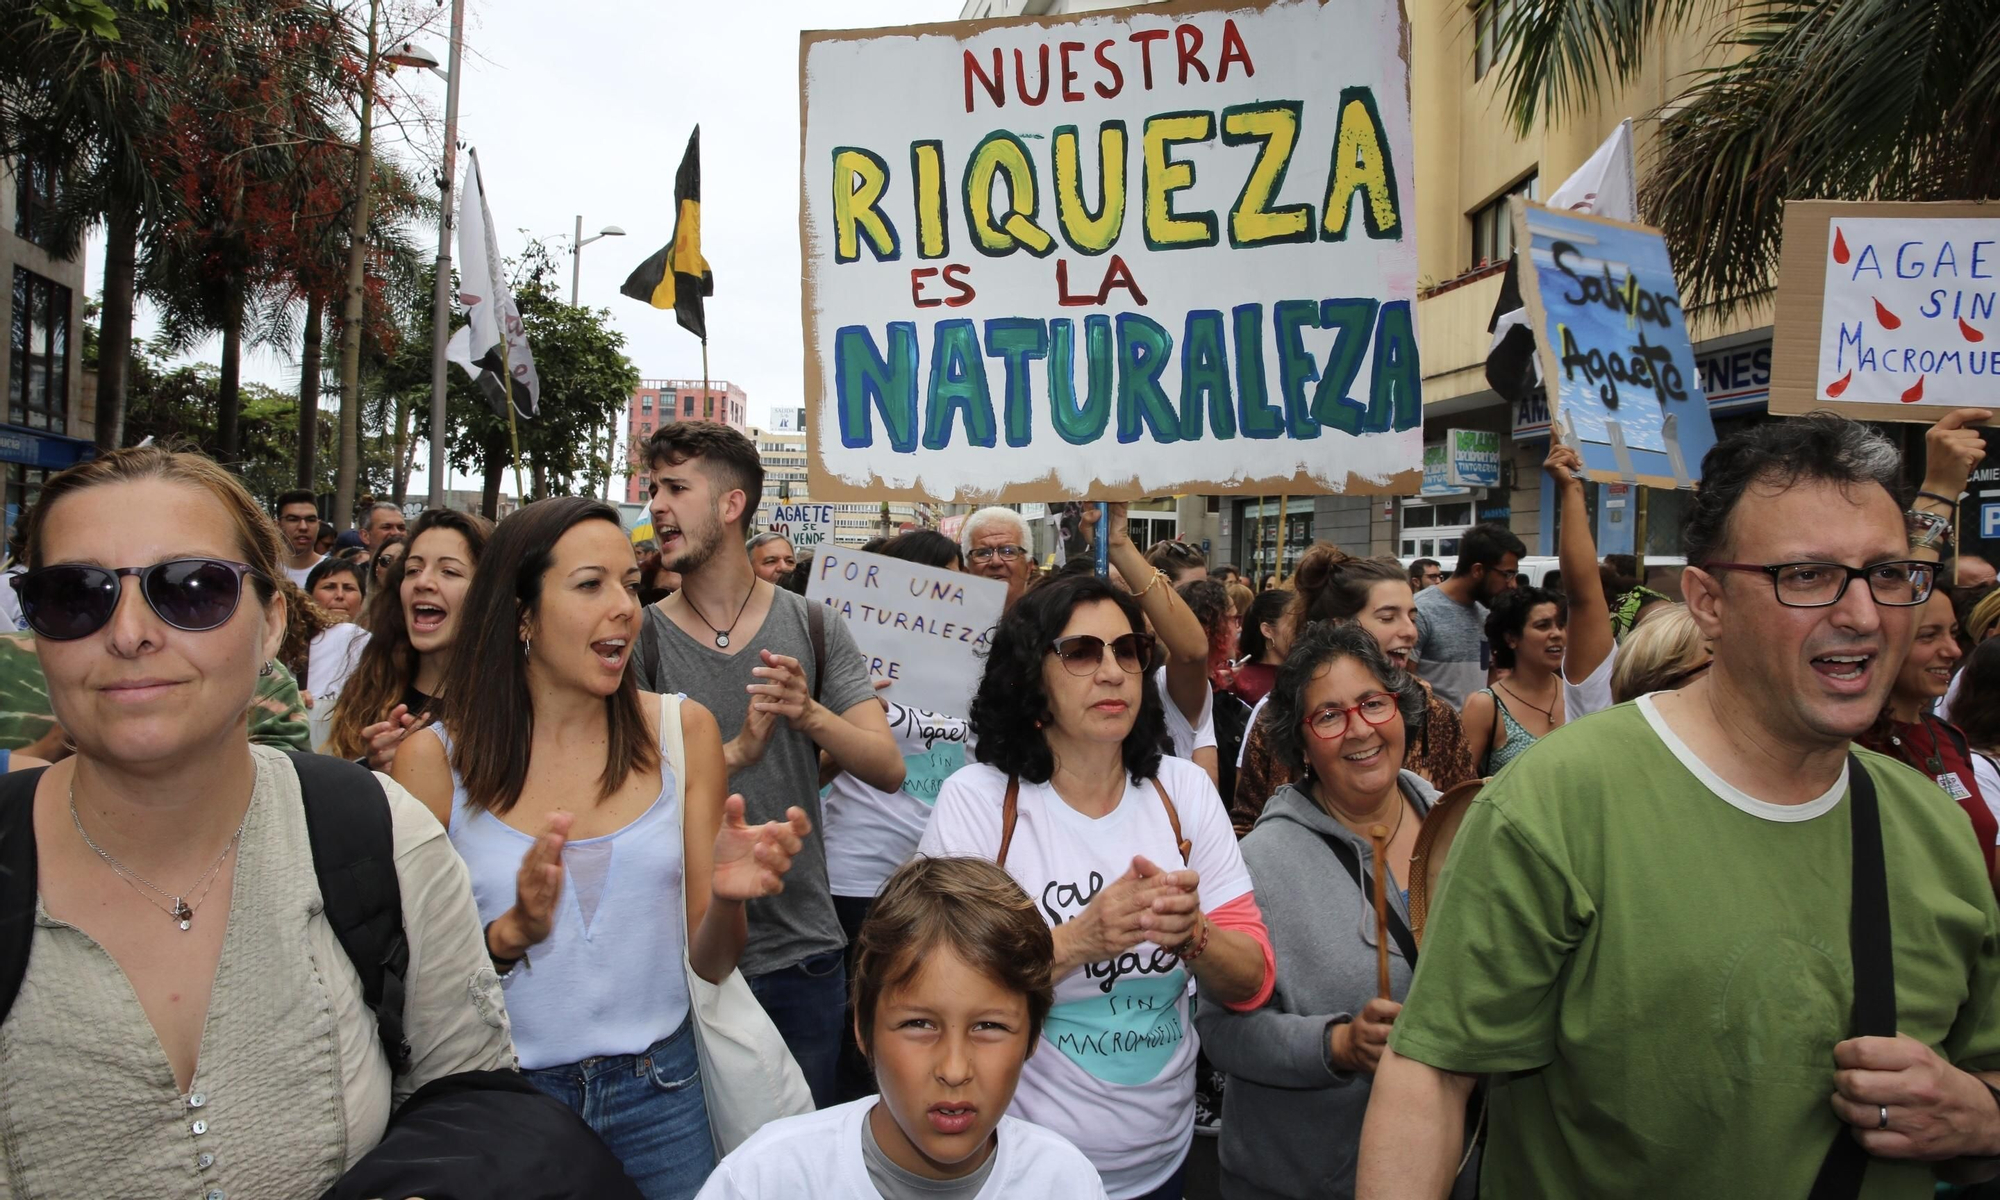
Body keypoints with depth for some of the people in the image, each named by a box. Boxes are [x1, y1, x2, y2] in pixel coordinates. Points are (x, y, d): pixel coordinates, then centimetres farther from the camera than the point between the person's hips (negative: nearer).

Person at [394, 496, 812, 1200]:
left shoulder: (681, 732, -4)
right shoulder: (436, 757, -8)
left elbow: (711, 964, -1)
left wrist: (726, 898, -22)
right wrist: (510, 936, -24)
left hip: (655, 1089, 2)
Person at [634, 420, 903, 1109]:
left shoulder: (813, 628, 0)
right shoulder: (641, 638, -4)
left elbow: (889, 768, -8)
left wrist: (810, 714, -28)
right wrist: (736, 752, -29)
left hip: (805, 948, 2)